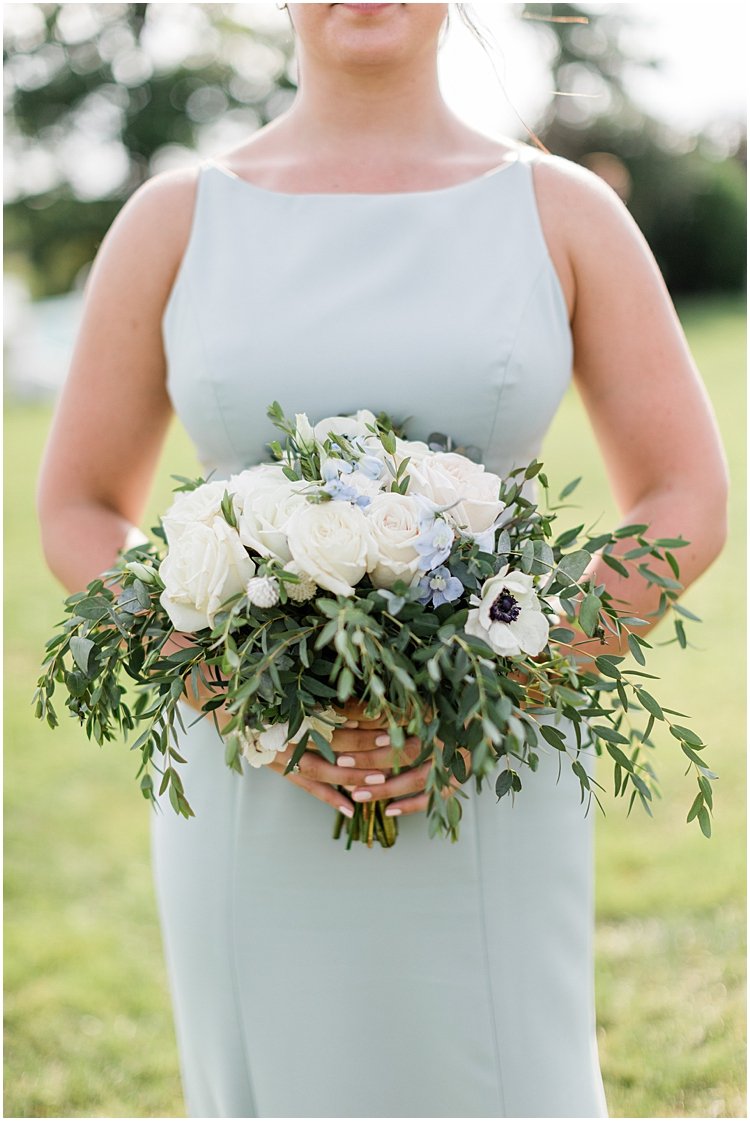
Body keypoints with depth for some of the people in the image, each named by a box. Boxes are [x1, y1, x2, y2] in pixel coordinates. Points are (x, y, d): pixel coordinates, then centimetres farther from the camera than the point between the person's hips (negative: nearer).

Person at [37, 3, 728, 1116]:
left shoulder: (566, 211, 0)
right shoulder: (172, 221, 2)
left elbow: (686, 511, -1)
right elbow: (78, 520, 6)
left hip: (491, 798, 0)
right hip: (257, 795, 1)